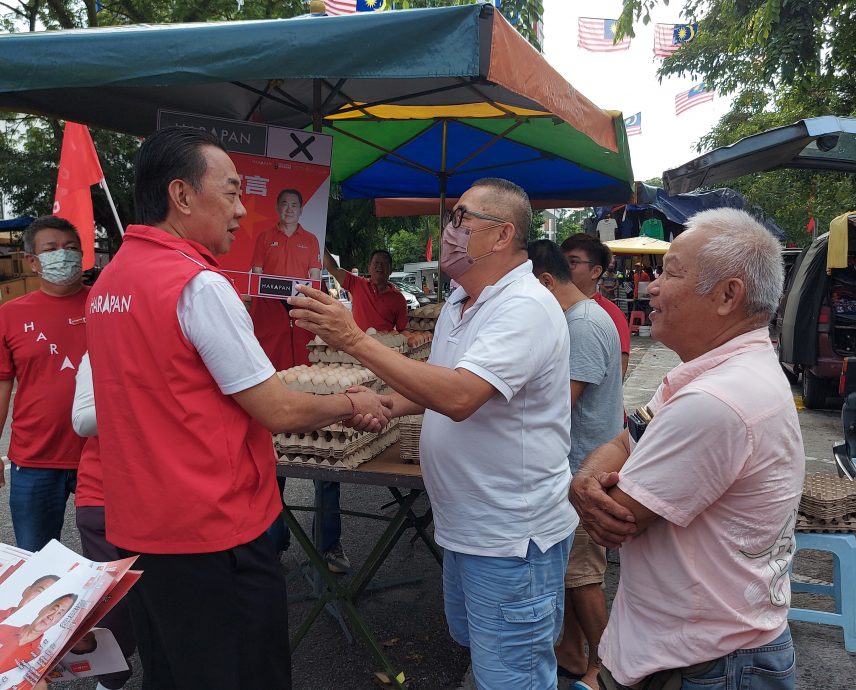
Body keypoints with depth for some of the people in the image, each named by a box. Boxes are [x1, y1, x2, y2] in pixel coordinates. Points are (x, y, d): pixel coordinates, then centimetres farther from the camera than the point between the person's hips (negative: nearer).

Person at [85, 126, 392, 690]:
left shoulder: (108, 281, 7)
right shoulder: (200, 284, -20)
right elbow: (278, 411, -18)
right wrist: (353, 404, 0)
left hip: (137, 526, 9)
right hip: (214, 532, -8)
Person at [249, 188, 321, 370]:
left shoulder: (311, 240, 13)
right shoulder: (265, 237, 12)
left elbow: (315, 276, 8)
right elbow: (256, 273, 10)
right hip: (269, 306, 0)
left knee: (301, 358, -4)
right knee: (269, 360, -5)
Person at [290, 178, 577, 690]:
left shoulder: (525, 308, -23)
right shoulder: (460, 302, 9)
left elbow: (458, 397, -35)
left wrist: (356, 340, -31)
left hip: (513, 537, -9)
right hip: (465, 526, 10)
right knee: (470, 643, 26)